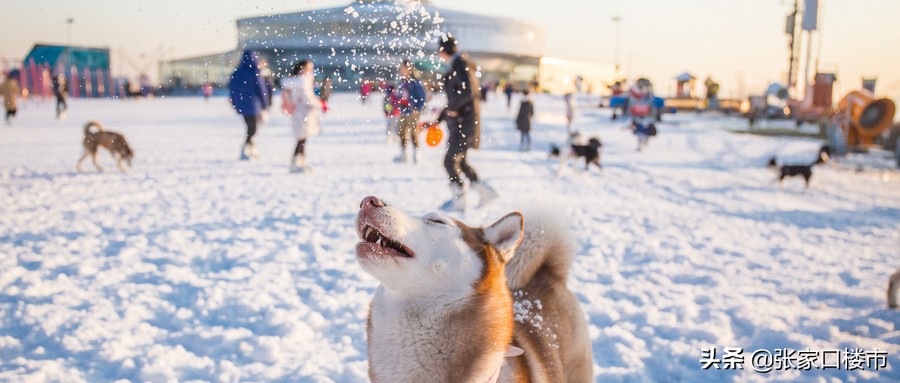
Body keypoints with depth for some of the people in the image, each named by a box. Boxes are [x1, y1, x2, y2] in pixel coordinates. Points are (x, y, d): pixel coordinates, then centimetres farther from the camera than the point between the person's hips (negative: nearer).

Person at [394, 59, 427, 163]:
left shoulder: (415, 82, -13)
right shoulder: (402, 83, 9)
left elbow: (422, 97, -13)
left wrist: (418, 109, -17)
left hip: (412, 112, -8)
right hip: (403, 112, 8)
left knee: (414, 133, -3)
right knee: (402, 133, 12)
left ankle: (416, 155, 4)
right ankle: (403, 155, 21)